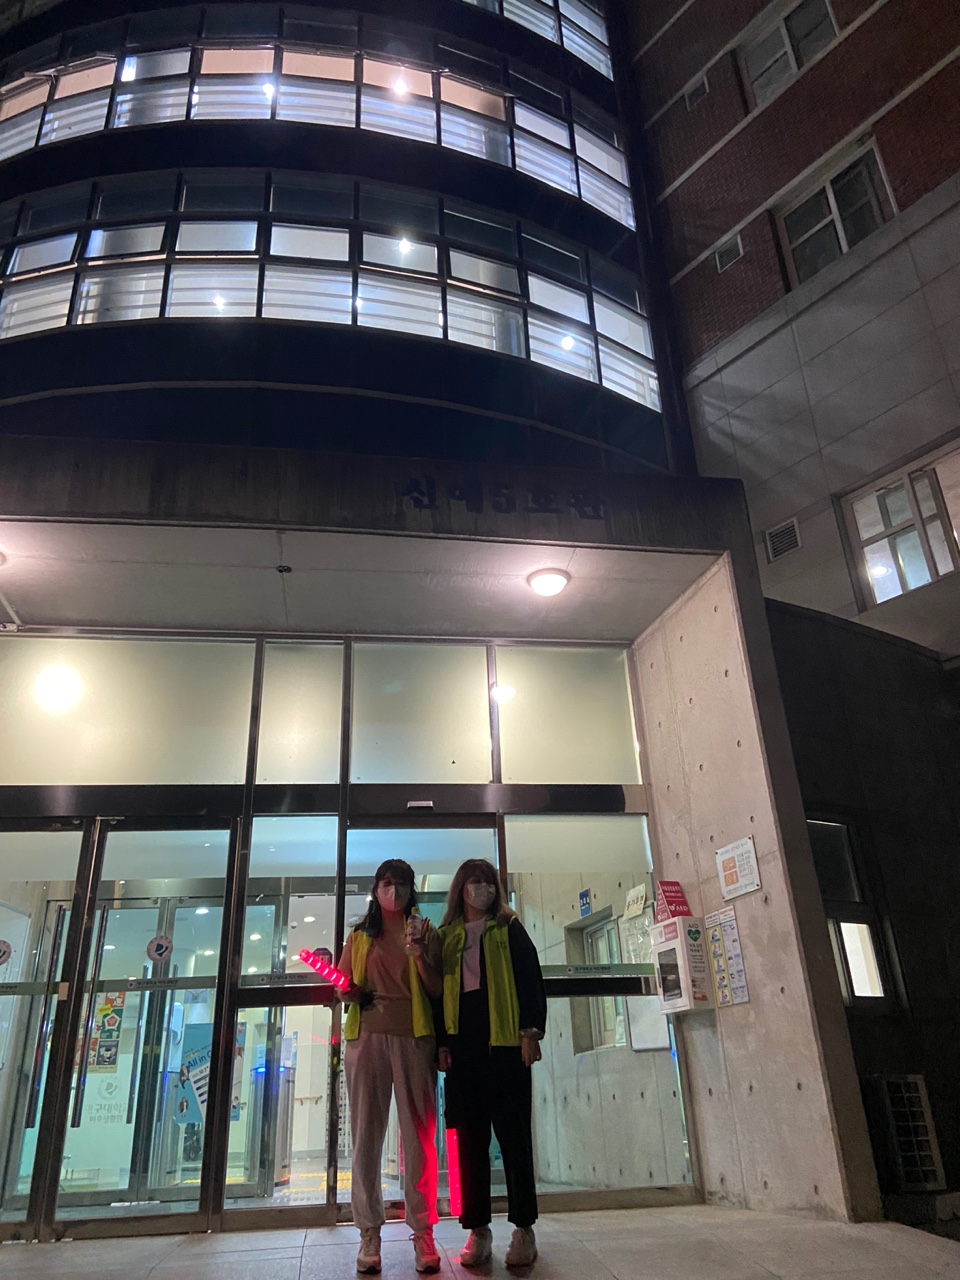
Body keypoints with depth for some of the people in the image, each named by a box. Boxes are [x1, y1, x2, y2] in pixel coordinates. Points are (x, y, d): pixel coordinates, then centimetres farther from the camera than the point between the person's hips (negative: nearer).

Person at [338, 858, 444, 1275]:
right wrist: (350, 993, -5)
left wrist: (420, 954, -11)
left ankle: (423, 1232, 8)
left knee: (419, 1137, -1)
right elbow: (342, 985, 17)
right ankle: (369, 1233, 12)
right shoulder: (359, 937, 15)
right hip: (366, 1038, 1)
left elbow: (437, 990, 5)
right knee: (366, 1135, 2)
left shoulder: (424, 932, 11)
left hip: (413, 1038, -1)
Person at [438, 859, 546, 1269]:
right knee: (470, 1136, 6)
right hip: (462, 1043, 3)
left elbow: (531, 979, 1)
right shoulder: (446, 936, 14)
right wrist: (441, 1043, 3)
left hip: (505, 1040, -2)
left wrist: (531, 1031, -9)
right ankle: (478, 1229, 15)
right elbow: (438, 990, 12)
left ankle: (523, 1228, 11)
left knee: (514, 1134, 1)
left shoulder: (510, 928, 7)